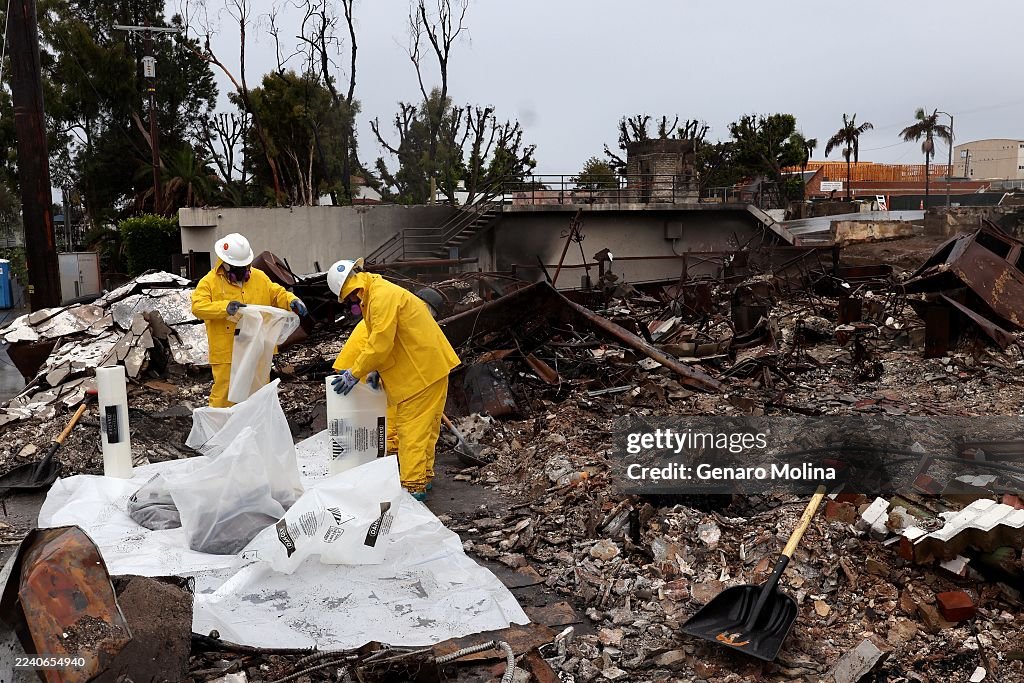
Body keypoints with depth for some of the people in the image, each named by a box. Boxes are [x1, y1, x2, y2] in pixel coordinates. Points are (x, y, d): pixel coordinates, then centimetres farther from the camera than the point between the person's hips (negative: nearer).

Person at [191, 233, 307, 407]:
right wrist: (225, 307, -28)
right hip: (227, 353, -4)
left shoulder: (259, 277, 8)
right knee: (224, 396, 1)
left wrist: (292, 300, -7)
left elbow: (277, 293, 15)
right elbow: (197, 307, -15)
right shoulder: (209, 282, -4)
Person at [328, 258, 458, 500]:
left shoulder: (382, 296, -19)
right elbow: (380, 339, 17)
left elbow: (380, 343, -23)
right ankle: (422, 476, 27)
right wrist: (376, 371, 5)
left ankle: (413, 487, -4)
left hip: (424, 370, -11)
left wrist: (355, 373, -15)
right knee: (425, 425, 17)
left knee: (412, 427, -7)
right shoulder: (375, 296, 15)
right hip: (427, 367, 11)